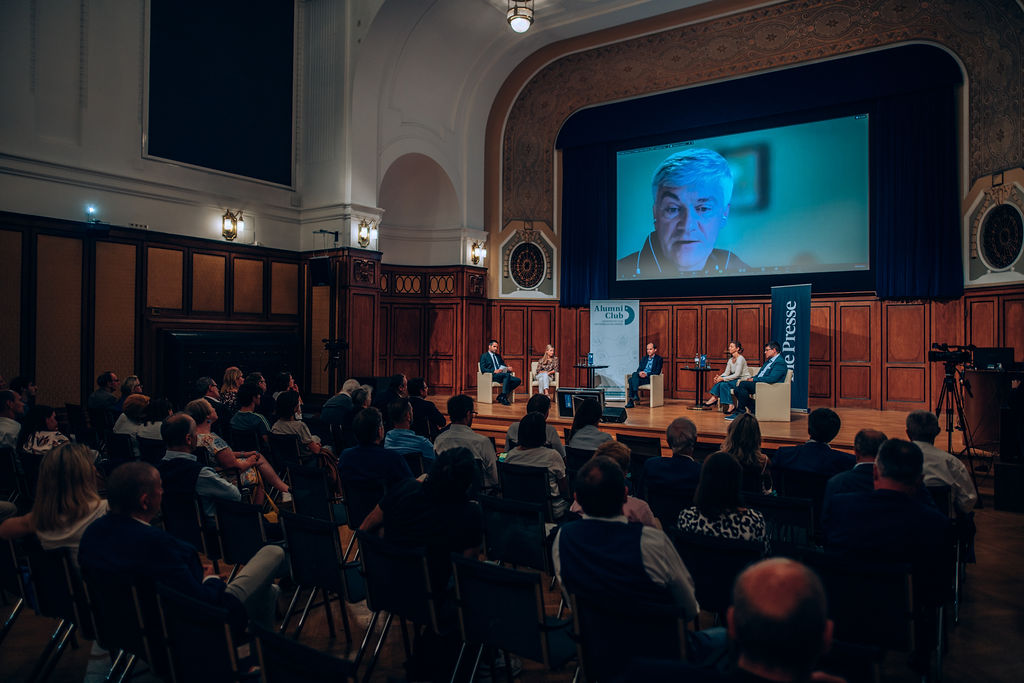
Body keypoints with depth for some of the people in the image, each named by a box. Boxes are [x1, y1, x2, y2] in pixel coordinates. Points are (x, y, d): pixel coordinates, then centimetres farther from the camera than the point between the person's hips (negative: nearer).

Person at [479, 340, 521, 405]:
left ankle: (501, 396, -14)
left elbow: (503, 365, 25)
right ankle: (503, 398, -32)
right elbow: (483, 369, -5)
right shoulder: (484, 356, 7)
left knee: (518, 380, -17)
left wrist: (508, 368, -1)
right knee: (507, 375, -36)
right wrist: (494, 371, -20)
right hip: (492, 375, -7)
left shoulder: (498, 356, 28)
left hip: (502, 374, 7)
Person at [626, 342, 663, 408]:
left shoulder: (659, 359, 5)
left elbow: (657, 372, -6)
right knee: (631, 379, -27)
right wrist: (639, 372, -11)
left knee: (634, 374, -31)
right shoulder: (644, 358, 23)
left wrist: (647, 374, -20)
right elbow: (639, 369, 14)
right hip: (641, 377, 6)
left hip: (650, 378, -6)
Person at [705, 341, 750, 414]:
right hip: (736, 380, 8)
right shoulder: (730, 360, 11)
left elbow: (737, 375, -22)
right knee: (722, 383, -18)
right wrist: (719, 377, -15)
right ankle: (714, 398, -21)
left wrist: (723, 378, -25)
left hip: (744, 380, -8)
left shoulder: (740, 359, -15)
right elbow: (726, 373, 6)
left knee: (724, 383, -27)